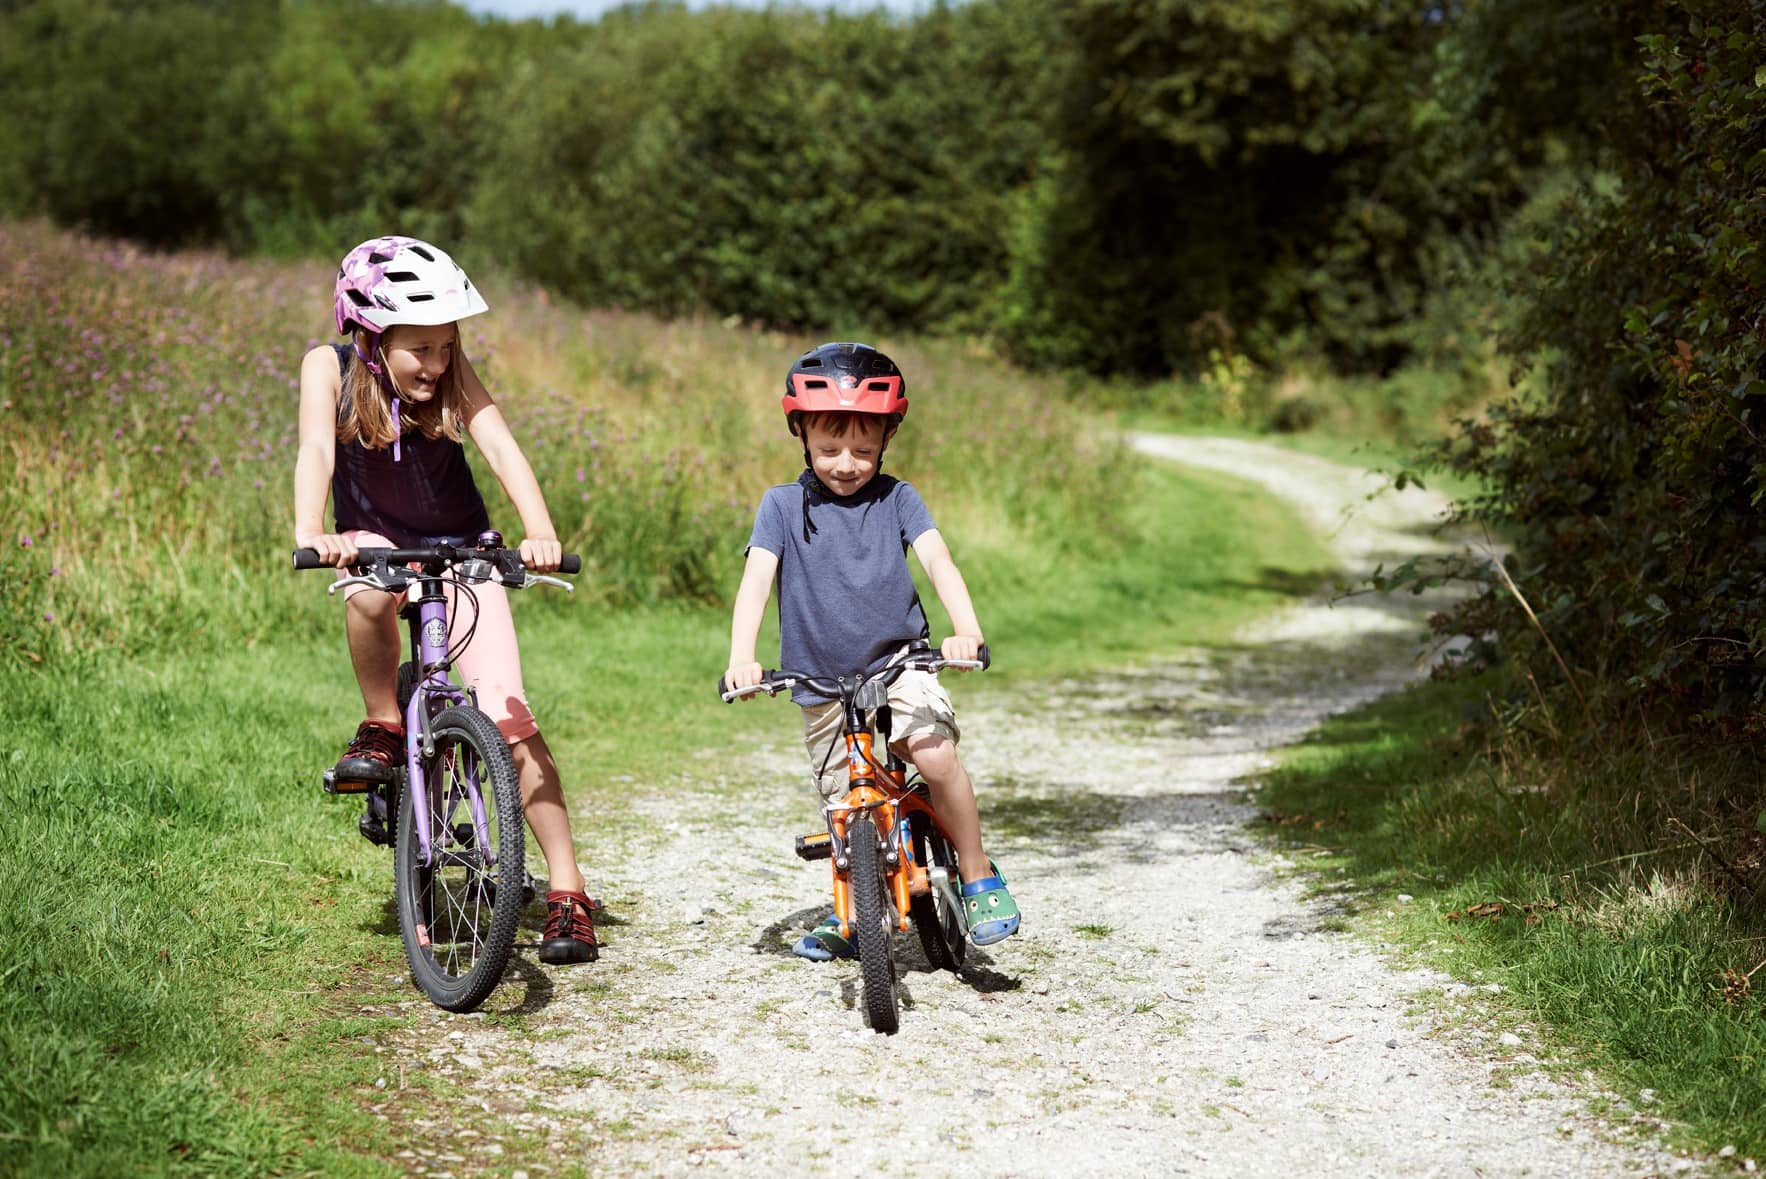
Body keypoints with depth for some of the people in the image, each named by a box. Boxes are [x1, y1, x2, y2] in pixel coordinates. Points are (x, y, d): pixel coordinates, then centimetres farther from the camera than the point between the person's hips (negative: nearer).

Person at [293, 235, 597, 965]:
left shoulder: (453, 377, -15)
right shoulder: (330, 367, -15)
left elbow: (499, 445, -29)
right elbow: (316, 451, -28)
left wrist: (540, 534, -46)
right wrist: (310, 535, -47)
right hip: (377, 544, 0)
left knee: (509, 719, -14)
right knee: (370, 589, -40)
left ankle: (567, 894, -9)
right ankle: (382, 730, -14)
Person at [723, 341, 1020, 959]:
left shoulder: (896, 499, 0)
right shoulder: (783, 505, -2)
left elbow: (938, 561, -13)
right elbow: (756, 579, -12)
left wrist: (967, 630, -32)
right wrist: (740, 659, -29)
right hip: (821, 683, 1)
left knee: (935, 752, -27)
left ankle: (980, 879, -9)